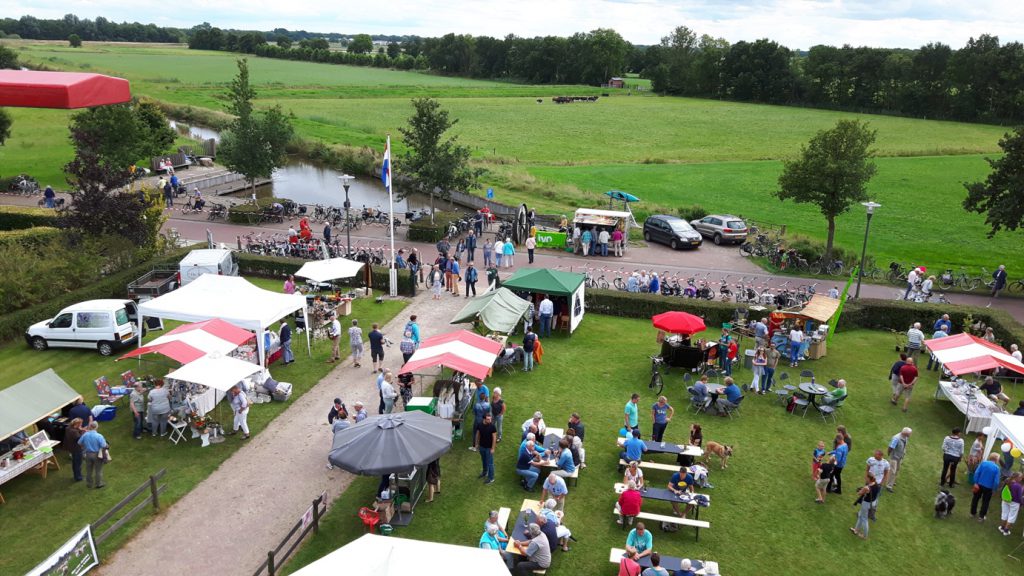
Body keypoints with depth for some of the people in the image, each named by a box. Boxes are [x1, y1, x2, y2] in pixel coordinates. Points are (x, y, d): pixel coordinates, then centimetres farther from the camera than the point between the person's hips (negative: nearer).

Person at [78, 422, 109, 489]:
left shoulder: (85, 435, -10)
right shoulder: (99, 436, -24)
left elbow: (79, 443, 3)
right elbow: (104, 446, -26)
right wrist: (107, 446, -4)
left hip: (88, 454, 4)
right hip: (97, 455, -4)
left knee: (89, 470, 20)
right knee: (98, 470, 12)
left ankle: (89, 483, 33)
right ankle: (99, 483, 23)